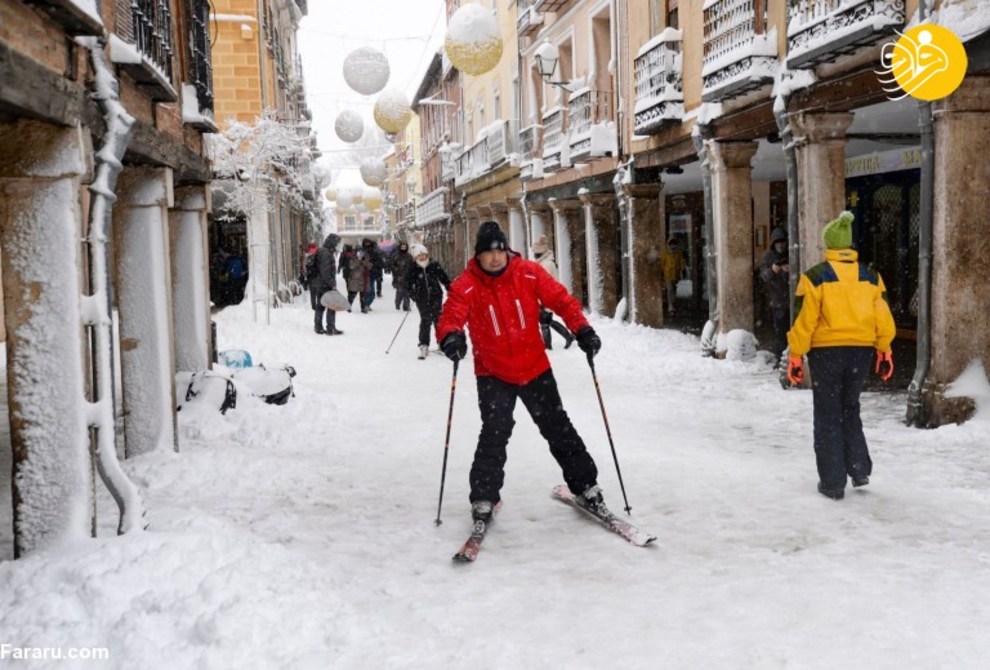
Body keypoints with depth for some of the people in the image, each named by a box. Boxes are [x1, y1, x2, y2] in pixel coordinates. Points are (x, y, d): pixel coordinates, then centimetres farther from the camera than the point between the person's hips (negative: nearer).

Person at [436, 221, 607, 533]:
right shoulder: (466, 284, -12)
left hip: (535, 368, 2)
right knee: (494, 434, -13)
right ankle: (483, 500, 3)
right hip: (493, 374, -2)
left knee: (558, 428, 11)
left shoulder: (529, 273, -8)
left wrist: (582, 329, -20)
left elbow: (561, 299, -6)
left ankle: (585, 486, 26)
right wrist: (451, 337, -45)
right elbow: (451, 316, -22)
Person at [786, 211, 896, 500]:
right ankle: (859, 469, 19)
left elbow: (804, 321, -11)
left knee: (828, 416, 6)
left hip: (826, 352, -4)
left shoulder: (815, 277, -10)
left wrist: (796, 355, -3)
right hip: (861, 351, 4)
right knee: (850, 409, 24)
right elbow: (883, 318, 6)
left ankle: (833, 483, 8)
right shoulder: (870, 277, 3)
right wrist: (884, 352, 17)